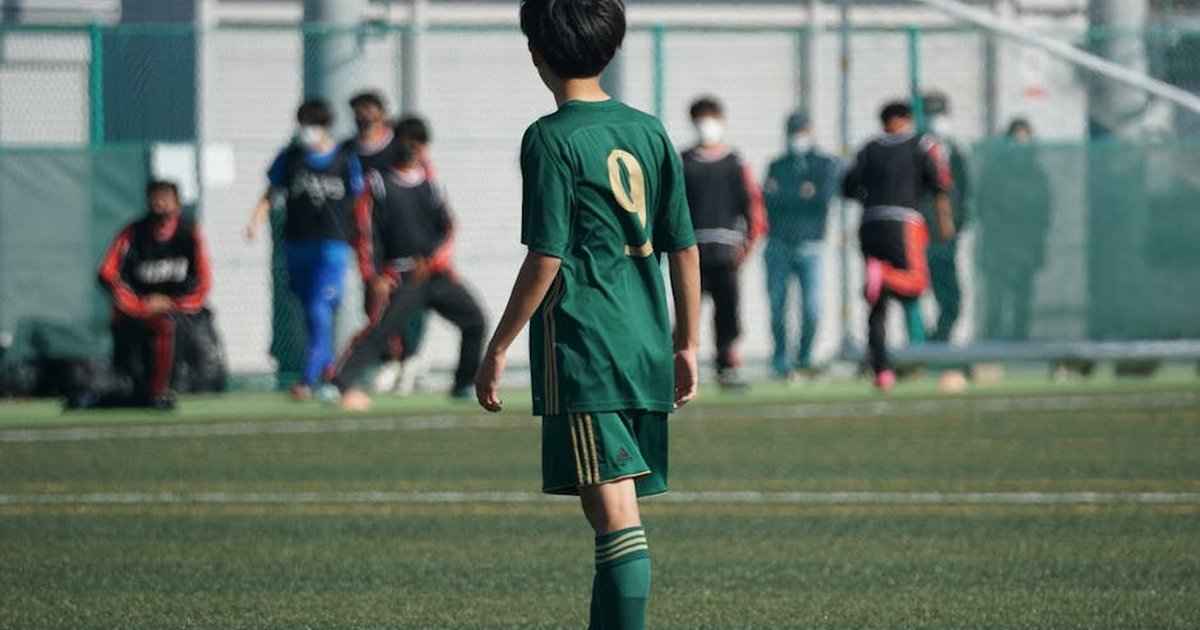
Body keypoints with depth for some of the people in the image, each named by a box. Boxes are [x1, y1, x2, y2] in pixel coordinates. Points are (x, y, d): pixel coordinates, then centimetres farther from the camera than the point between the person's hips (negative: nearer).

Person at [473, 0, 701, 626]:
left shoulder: (551, 139, -8)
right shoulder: (649, 132, 10)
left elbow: (545, 258, -12)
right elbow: (684, 248, 12)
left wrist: (497, 350, -5)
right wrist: (686, 345, 21)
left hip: (581, 352, -6)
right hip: (647, 353, 7)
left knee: (615, 517, -12)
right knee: (616, 517, 14)